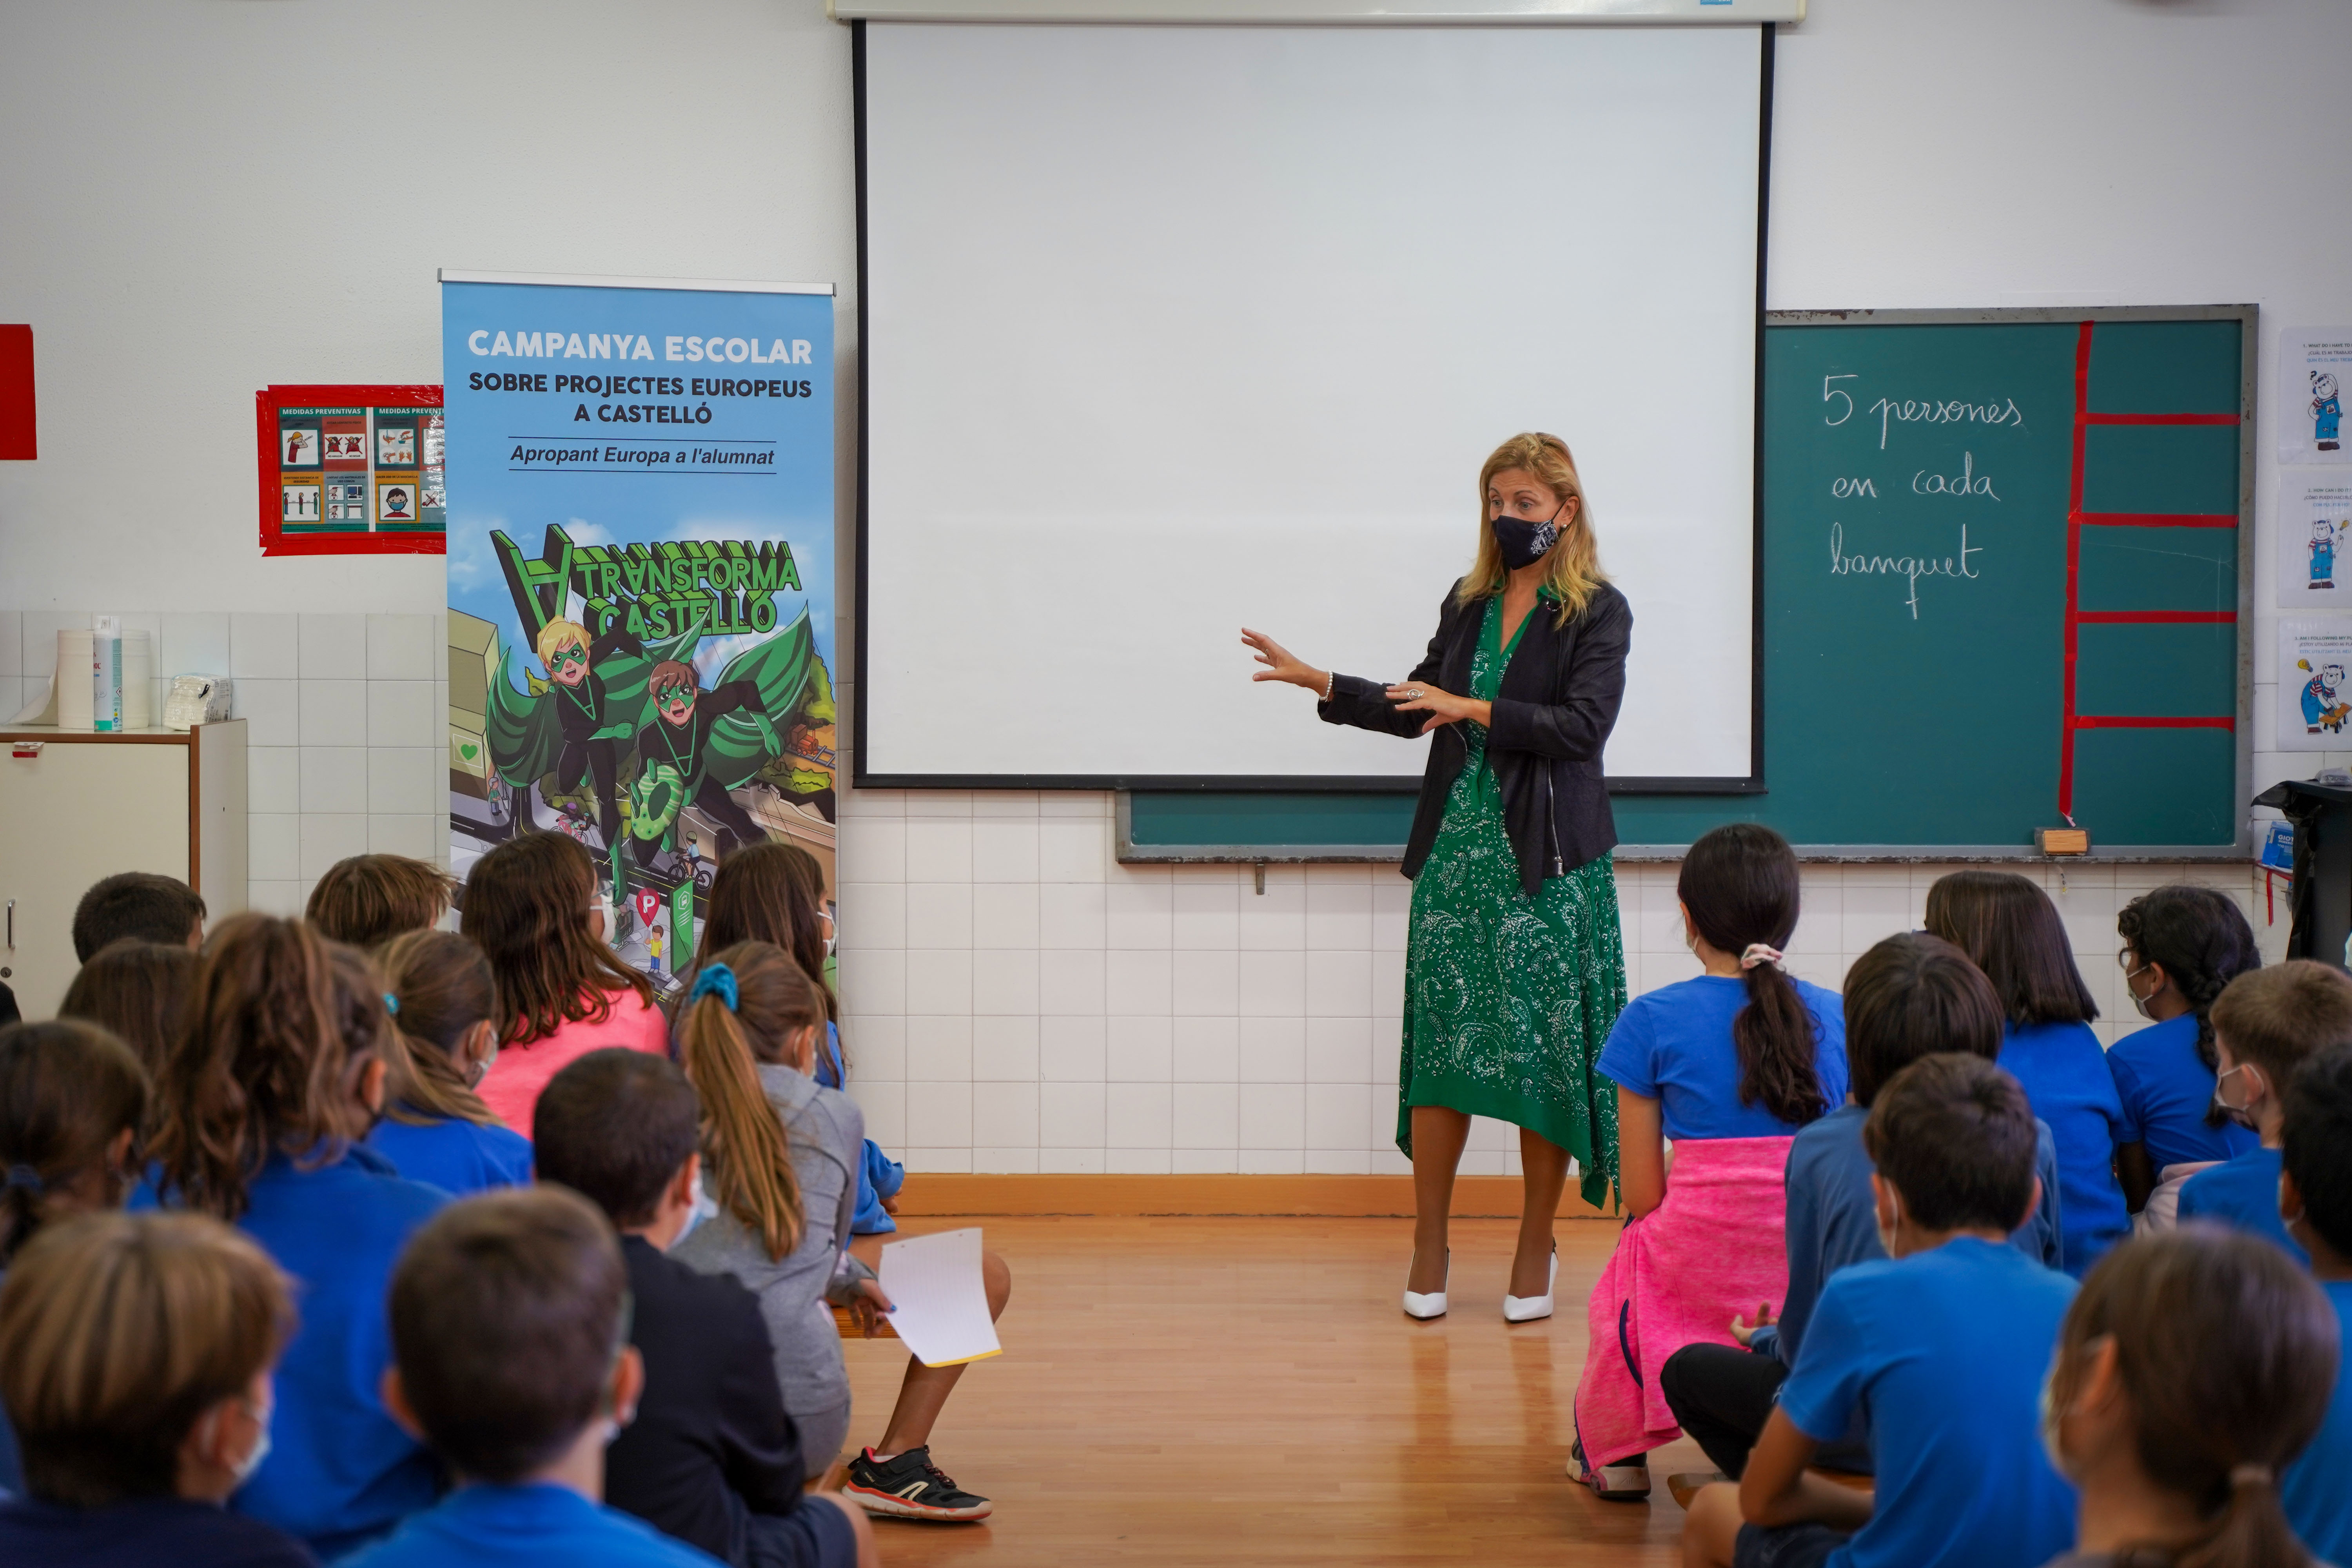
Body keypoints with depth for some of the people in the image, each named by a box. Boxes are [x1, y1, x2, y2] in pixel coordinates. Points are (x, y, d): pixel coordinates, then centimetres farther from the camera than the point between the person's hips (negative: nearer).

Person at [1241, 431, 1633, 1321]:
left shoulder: (1598, 612, -3)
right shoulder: (1468, 603, 14)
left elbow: (1583, 725, -15)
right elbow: (1418, 709, 22)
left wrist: (1474, 710, -17)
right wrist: (1318, 683, 16)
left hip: (1546, 860, -4)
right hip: (1457, 847, 4)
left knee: (1544, 1047, 0)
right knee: (1440, 1041, 2)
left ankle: (1535, 1245, 15)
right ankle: (1429, 1246, 13)